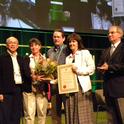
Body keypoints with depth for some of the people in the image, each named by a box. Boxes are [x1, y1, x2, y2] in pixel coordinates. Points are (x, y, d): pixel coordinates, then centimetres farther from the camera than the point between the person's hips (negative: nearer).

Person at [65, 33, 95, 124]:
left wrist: (78, 70, -13)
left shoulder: (85, 53, 5)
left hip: (82, 86, -5)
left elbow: (92, 68, -4)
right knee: (72, 114, 3)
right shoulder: (68, 58, 21)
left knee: (83, 114, -7)